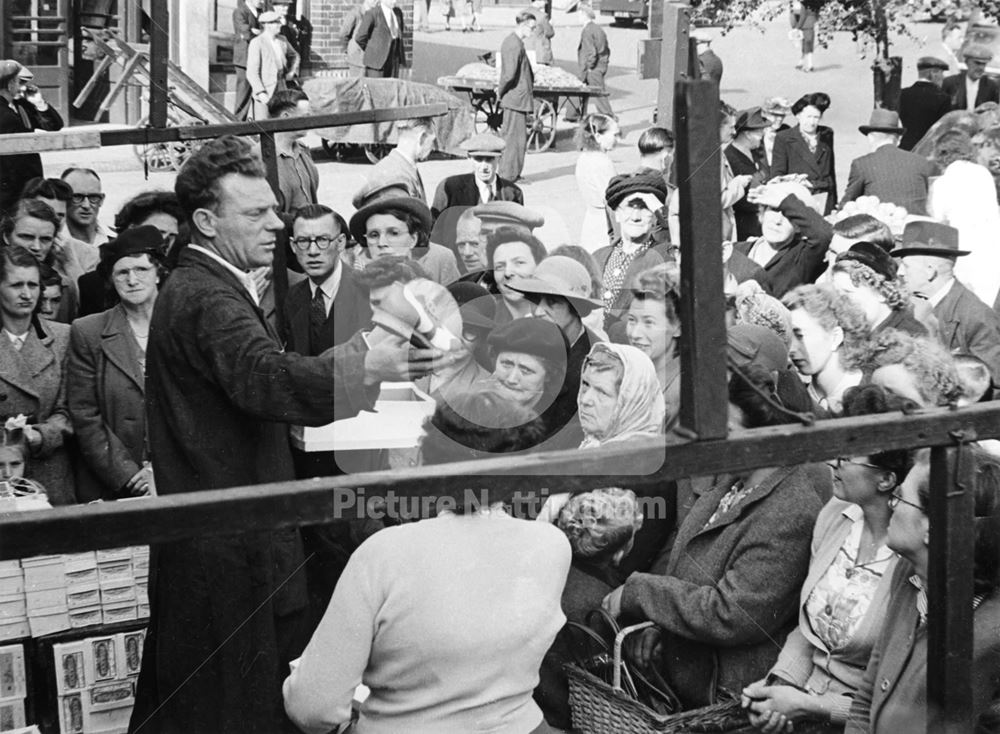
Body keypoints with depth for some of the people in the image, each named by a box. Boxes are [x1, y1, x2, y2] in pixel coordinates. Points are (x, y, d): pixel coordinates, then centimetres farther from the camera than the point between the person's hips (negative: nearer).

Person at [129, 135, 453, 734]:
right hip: (231, 549, -11)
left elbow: (257, 379, 19)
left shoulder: (205, 288, 17)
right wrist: (364, 368, -45)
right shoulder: (207, 298, -17)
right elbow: (264, 379, -35)